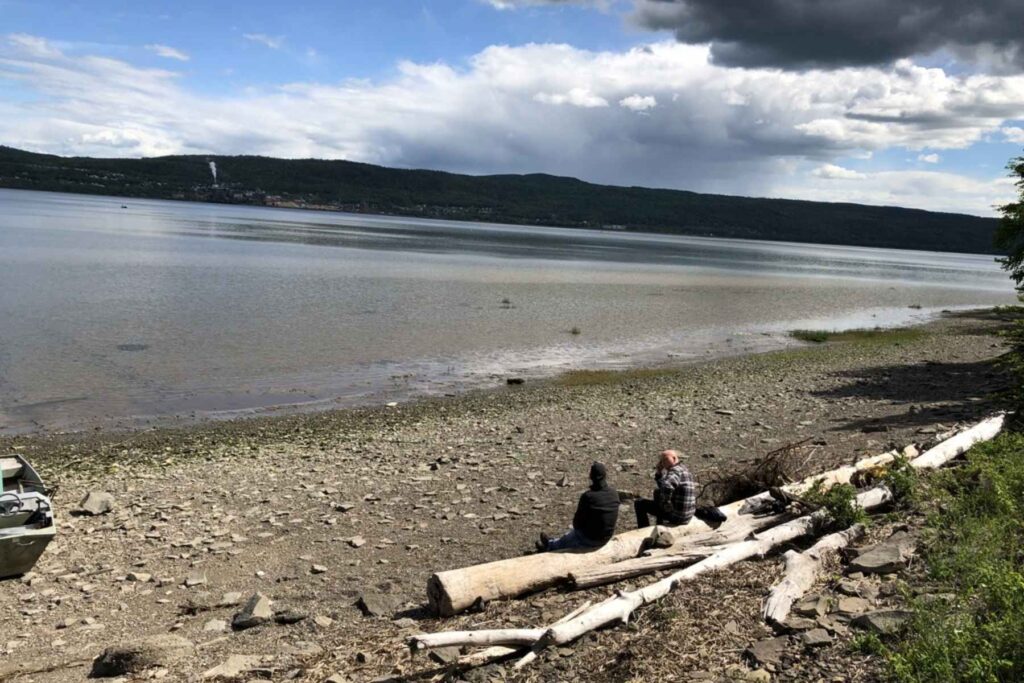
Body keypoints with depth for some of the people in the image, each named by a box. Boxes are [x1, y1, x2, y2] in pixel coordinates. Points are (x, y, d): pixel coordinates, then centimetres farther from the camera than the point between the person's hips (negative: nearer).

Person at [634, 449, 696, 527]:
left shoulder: (675, 471, -17)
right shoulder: (683, 469, 13)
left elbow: (666, 487, -39)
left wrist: (664, 502, -22)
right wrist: (659, 471, 7)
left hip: (676, 514, -10)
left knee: (639, 503, -1)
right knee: (657, 491, 35)